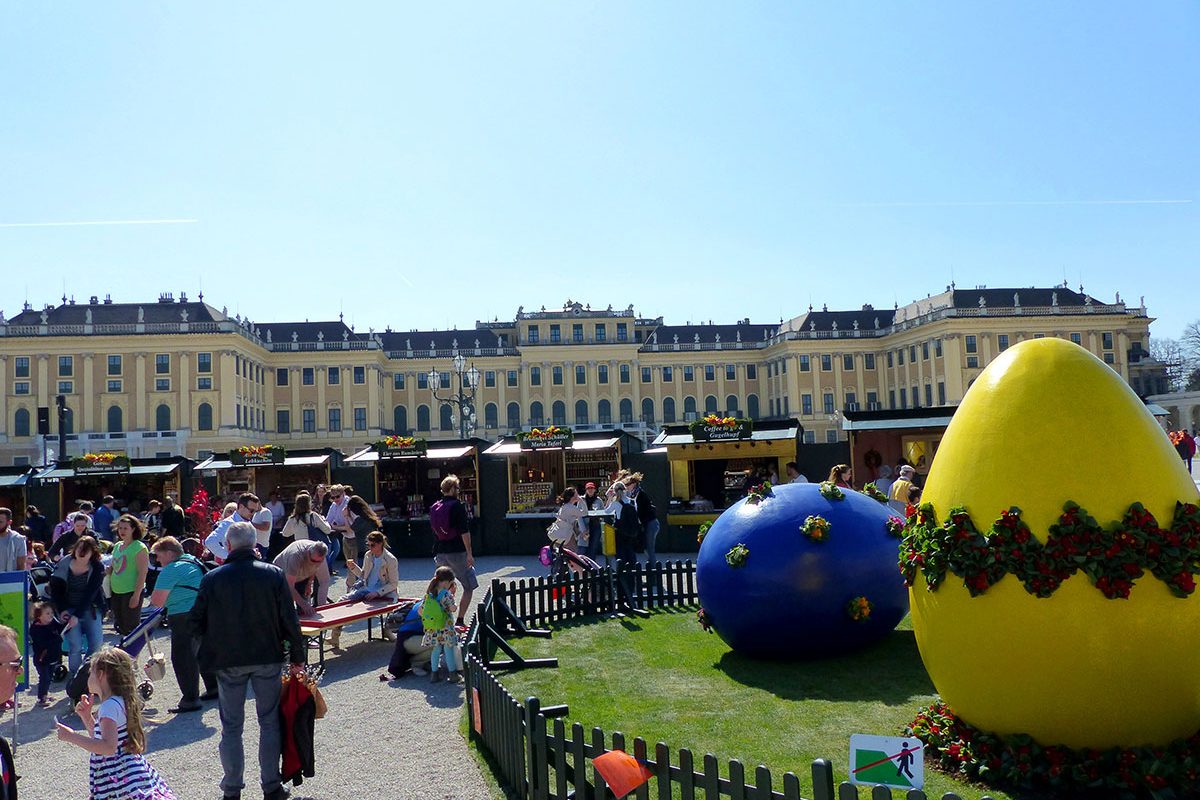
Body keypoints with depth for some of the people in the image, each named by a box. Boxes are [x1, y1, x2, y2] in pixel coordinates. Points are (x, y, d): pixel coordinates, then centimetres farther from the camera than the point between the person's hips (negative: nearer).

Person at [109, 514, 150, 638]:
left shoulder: (139, 548, -12)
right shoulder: (117, 546, 11)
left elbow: (142, 573, -16)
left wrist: (136, 595, -20)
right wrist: (110, 586, 14)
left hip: (131, 592, -8)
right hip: (116, 592, 8)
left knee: (131, 627, -3)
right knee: (119, 625, 16)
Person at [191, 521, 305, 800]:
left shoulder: (212, 578, -7)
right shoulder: (274, 574, -8)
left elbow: (197, 622, -1)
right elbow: (290, 620, -7)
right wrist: (298, 657, 2)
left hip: (228, 661, 0)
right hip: (268, 657, 0)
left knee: (231, 726, 12)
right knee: (270, 722, 11)